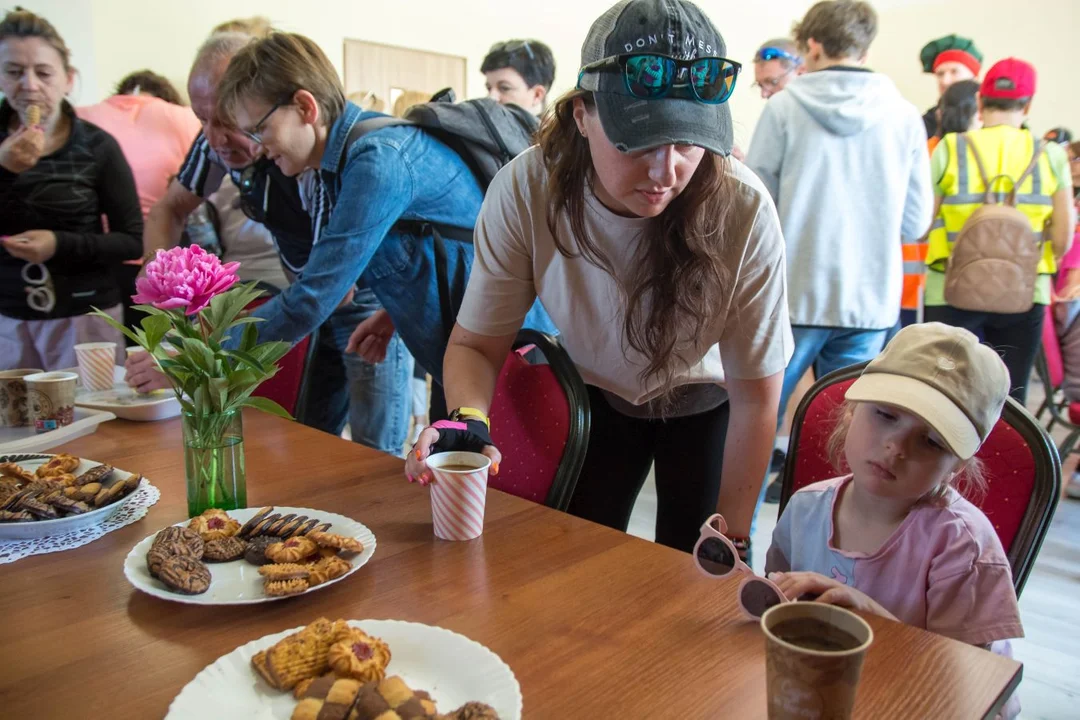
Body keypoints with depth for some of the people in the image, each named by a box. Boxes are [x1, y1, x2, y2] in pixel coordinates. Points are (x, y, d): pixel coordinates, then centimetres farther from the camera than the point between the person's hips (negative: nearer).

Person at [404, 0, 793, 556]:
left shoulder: (744, 212, -32)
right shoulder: (525, 191, -28)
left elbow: (755, 395, -20)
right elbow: (475, 343, -17)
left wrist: (730, 540, -15)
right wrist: (468, 423, -39)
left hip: (703, 405, -1)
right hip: (596, 395, 1)